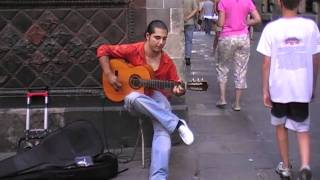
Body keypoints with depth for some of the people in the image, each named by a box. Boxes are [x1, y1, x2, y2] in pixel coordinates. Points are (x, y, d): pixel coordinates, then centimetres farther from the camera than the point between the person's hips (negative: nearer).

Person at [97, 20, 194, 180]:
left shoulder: (167, 62, -1)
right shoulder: (133, 50, -9)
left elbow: (175, 84, 6)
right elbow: (103, 50, -4)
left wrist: (178, 90, -19)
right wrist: (109, 75, -12)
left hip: (156, 97, 1)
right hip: (135, 100, -1)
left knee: (163, 131, -30)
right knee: (133, 97, -41)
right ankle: (177, 124, -33)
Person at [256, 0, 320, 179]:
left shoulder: (272, 28, -9)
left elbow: (267, 63, -8)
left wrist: (265, 90, 0)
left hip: (279, 88, -1)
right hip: (302, 88, 1)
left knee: (280, 126, 20)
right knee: (303, 129, 14)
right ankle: (305, 165, -6)